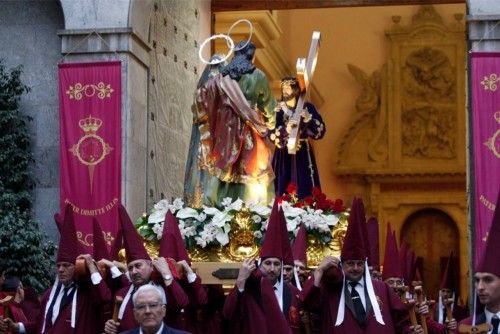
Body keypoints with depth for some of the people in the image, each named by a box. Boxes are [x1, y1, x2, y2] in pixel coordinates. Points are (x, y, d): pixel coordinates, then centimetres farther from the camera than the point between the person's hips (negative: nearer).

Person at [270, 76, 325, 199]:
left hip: (302, 155, -1)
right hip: (283, 155, 1)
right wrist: (285, 130, -22)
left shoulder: (307, 107, 3)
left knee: (304, 188, -6)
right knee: (284, 190, -3)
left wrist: (308, 119, -19)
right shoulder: (278, 110, 5)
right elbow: (271, 134, -5)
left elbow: (321, 130, -4)